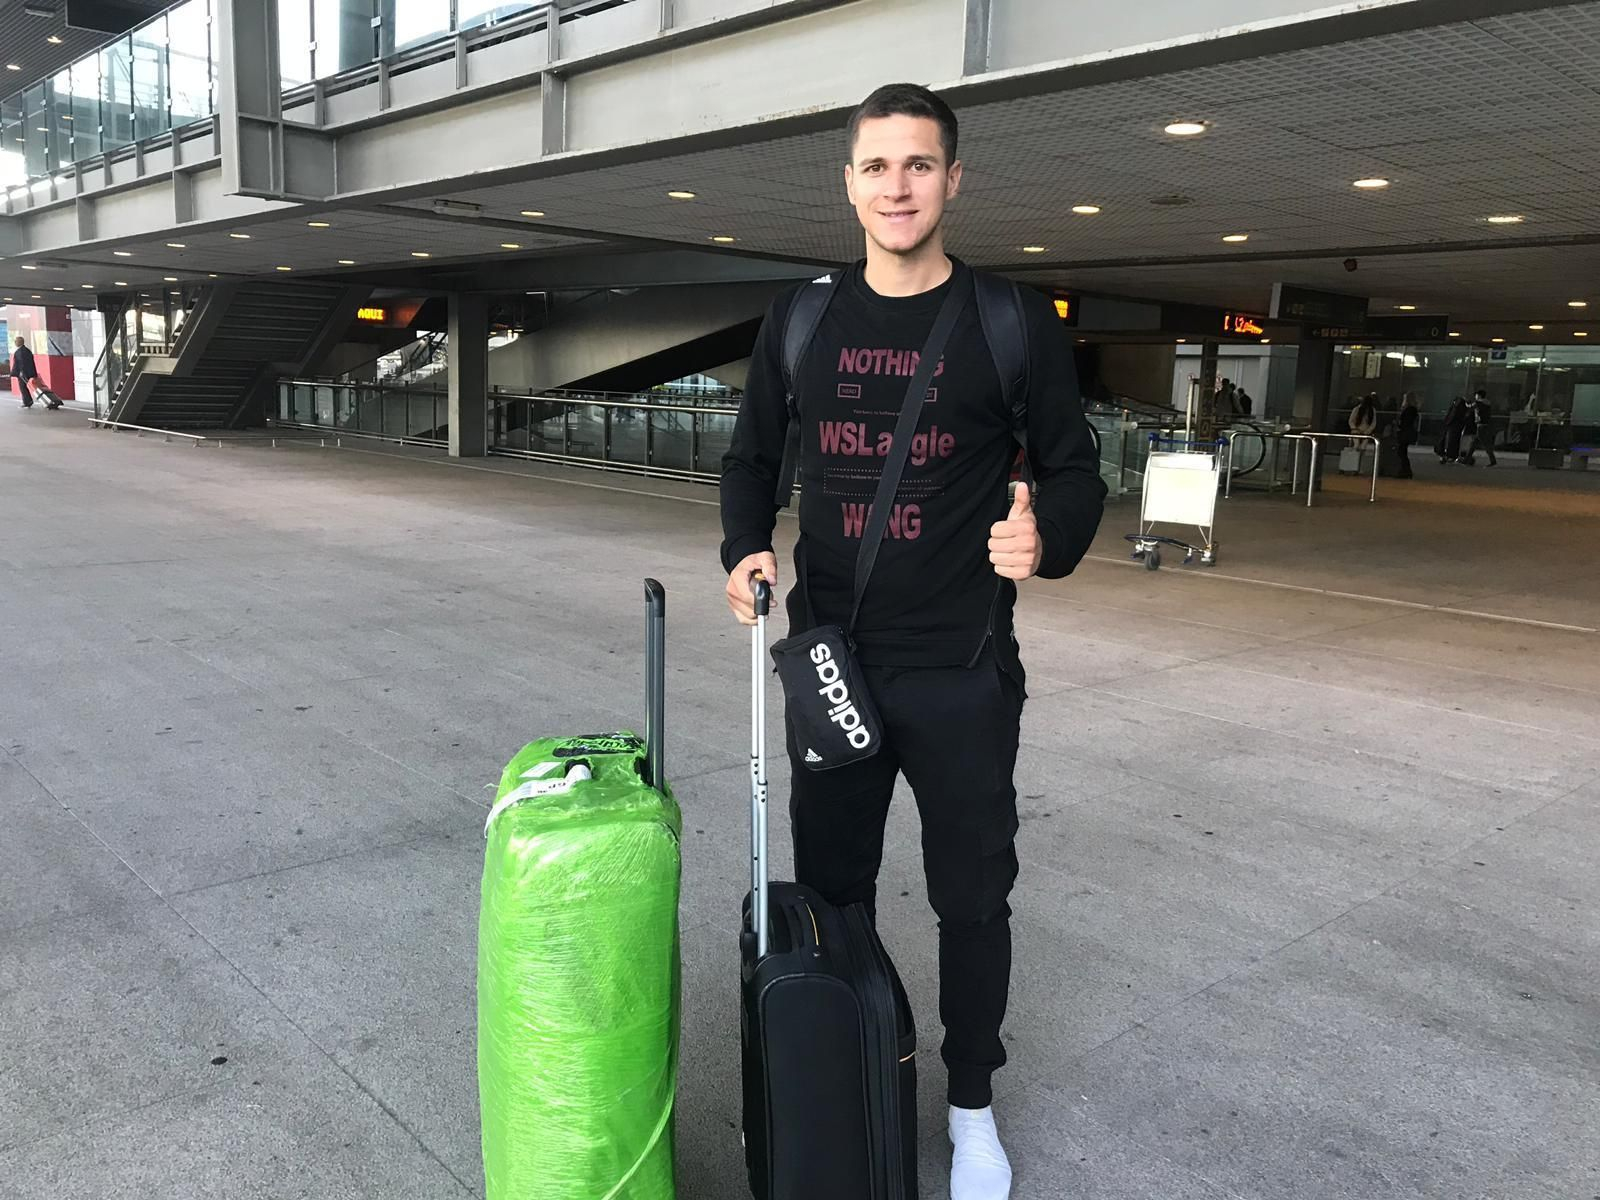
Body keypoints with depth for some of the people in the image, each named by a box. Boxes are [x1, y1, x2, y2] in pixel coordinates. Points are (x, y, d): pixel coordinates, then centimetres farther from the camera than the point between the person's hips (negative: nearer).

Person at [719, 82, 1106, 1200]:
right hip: (828, 658, 3)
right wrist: (746, 550, -6)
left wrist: (1046, 537, -23)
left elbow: (1075, 468, -1)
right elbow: (753, 458, 12)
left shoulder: (1012, 320, -5)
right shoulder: (800, 319, 4)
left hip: (961, 673, -2)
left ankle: (972, 1106, 34)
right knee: (829, 885, 17)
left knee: (972, 896, 11)